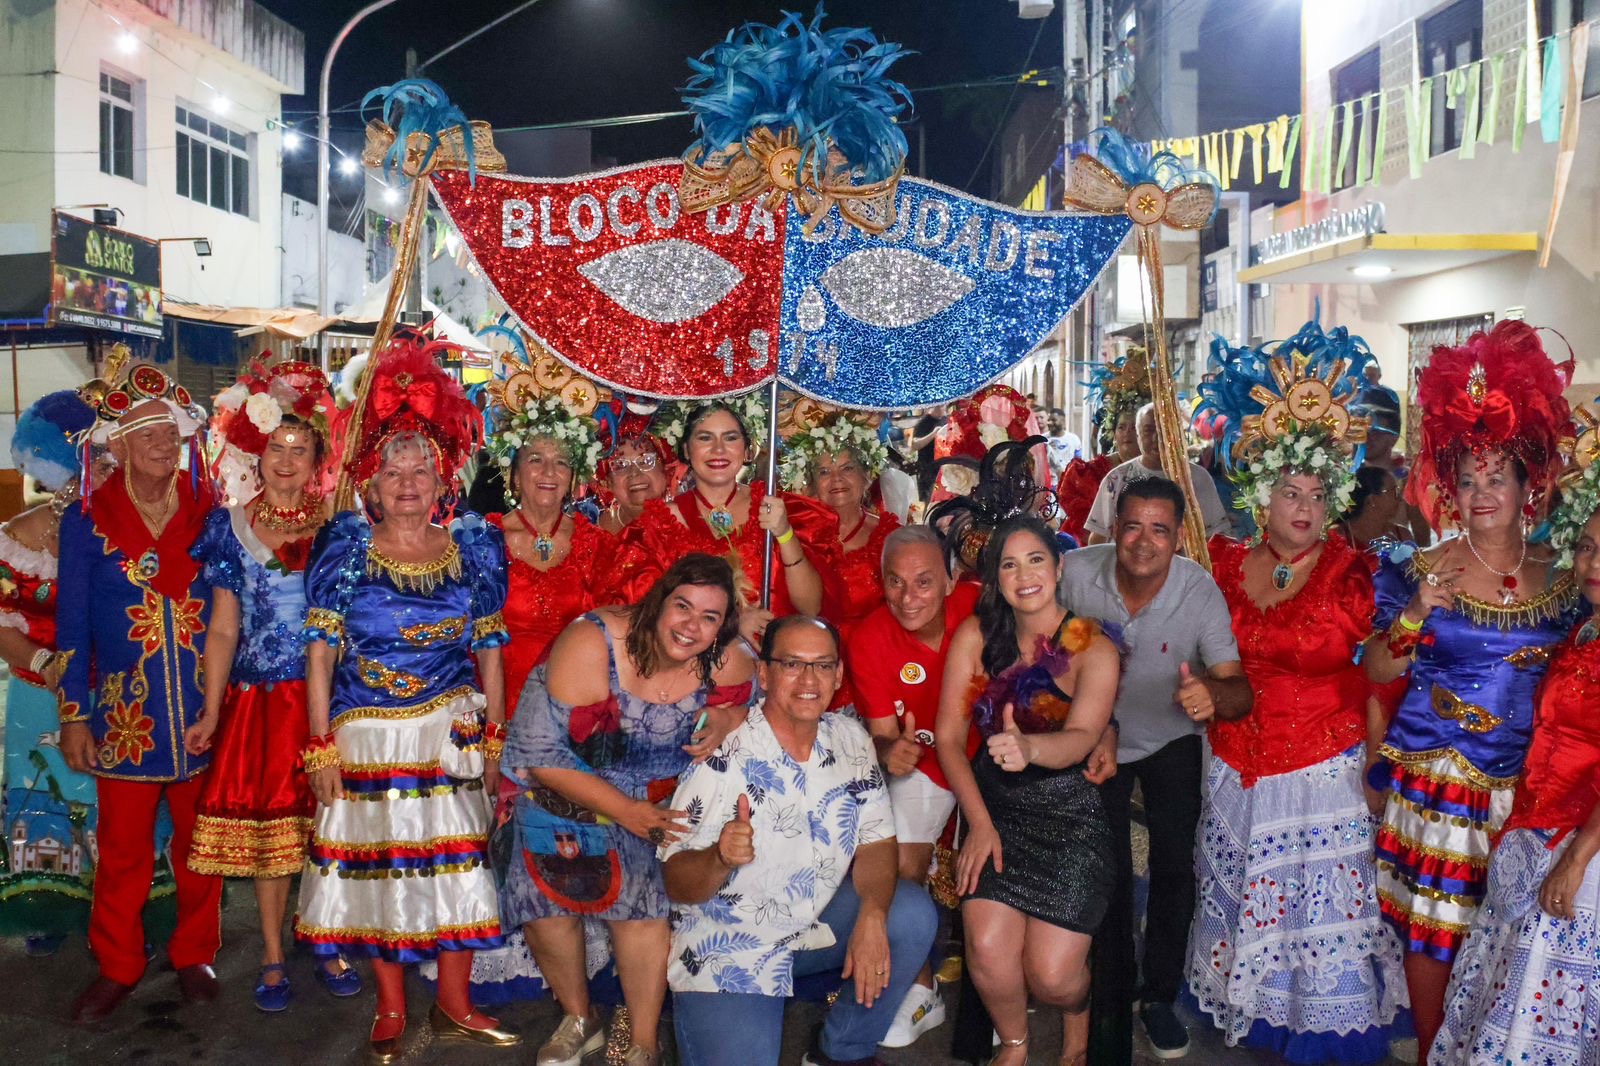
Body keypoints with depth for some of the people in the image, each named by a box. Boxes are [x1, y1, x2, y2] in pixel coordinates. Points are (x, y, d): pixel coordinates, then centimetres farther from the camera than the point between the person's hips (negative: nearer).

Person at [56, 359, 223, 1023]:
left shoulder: (209, 512, 1)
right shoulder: (87, 520, -1)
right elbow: (72, 626, 2)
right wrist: (74, 716, -1)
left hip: (204, 711, 1)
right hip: (125, 713, 0)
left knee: (199, 842, 12)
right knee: (122, 849, 9)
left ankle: (195, 955, 29)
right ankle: (117, 967, 27)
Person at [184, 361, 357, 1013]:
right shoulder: (231, 527, 5)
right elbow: (223, 630, 5)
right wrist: (210, 714, 0)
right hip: (258, 701, 1)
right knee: (265, 828, 6)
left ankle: (329, 950, 22)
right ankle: (272, 960, 21)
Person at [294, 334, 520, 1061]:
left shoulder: (474, 544, 2)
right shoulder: (344, 545, -3)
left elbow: (490, 648, 4)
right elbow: (320, 650, -4)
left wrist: (494, 738, 3)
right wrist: (321, 744, -8)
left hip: (451, 734, 1)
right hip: (365, 736, -1)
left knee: (458, 863, 6)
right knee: (375, 865, 7)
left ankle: (454, 1005, 22)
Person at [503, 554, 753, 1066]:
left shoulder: (727, 660, -17)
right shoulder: (592, 644, -26)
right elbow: (539, 752, -22)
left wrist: (725, 719, -23)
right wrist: (624, 810, -24)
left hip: (660, 798, 1)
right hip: (565, 789, -1)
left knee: (643, 892, -16)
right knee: (547, 890, -12)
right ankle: (579, 1019, 17)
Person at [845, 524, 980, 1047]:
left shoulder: (979, 606, -25)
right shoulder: (868, 641, -21)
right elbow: (883, 734, -14)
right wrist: (891, 752, -39)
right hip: (923, 760, 1)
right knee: (901, 870, -6)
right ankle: (922, 993, 18)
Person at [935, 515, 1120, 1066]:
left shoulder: (1093, 649, -9)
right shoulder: (975, 635, -3)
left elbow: (1081, 738, -26)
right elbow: (949, 735, -3)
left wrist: (1028, 747, -48)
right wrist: (979, 823, -12)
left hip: (1071, 813, -2)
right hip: (995, 806, 2)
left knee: (1051, 975, -11)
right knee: (988, 948, -18)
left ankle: (1077, 1021, 29)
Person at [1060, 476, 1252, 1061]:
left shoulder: (1201, 590, -25)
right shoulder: (1076, 571, -23)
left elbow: (1240, 693, -28)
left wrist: (1211, 694, -51)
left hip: (1171, 739, 0)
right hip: (1101, 738, 0)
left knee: (1175, 868, -5)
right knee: (1108, 875, 3)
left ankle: (1160, 996, 20)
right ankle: (1111, 1013, 22)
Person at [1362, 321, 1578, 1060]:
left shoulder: (1562, 578, 4)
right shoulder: (1424, 570, -3)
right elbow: (1377, 670, -3)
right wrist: (1417, 611, -18)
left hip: (1524, 780, 2)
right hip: (1437, 775, -2)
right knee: (1434, 927, 3)